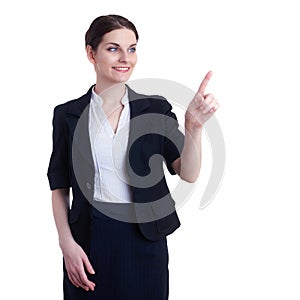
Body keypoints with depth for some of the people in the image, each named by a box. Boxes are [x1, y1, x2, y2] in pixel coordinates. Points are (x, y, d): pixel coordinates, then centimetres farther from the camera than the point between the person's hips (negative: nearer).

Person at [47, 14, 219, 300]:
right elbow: (59, 186, 4)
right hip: (89, 240, 0)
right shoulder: (68, 114, 0)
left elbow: (188, 173, -10)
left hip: (144, 240, 0)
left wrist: (194, 125, -25)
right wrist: (67, 243, -6)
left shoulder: (156, 108, 0)